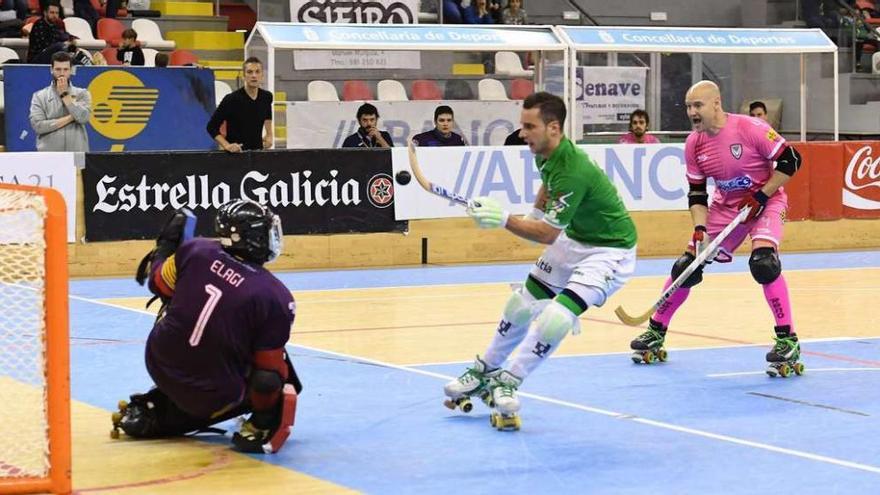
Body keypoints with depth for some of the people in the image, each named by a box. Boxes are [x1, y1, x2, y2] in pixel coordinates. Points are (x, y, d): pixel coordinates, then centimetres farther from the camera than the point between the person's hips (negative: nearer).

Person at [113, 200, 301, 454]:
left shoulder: (196, 251, -11)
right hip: (213, 398, -4)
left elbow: (159, 284, 8)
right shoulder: (277, 298, -18)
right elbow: (269, 373, -12)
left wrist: (163, 250, 30)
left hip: (159, 366, 4)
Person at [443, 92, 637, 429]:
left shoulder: (573, 171, -35)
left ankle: (506, 383, -6)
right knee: (521, 305, 12)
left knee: (556, 318, -24)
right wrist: (535, 211, 13)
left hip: (610, 251, -9)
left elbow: (548, 234, -30)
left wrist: (504, 220, -37)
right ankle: (485, 372, 32)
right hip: (573, 239, 9)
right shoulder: (544, 153, -8)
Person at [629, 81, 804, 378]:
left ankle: (787, 341, -20)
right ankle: (656, 332, 21)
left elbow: (790, 160, -18)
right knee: (686, 267, 0)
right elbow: (696, 193, 0)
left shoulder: (750, 129, -23)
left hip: (765, 201, -5)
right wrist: (700, 231, -14)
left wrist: (760, 197, -20)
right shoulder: (694, 145, -7)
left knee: (763, 263, -30)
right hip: (725, 206, 5)